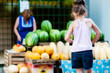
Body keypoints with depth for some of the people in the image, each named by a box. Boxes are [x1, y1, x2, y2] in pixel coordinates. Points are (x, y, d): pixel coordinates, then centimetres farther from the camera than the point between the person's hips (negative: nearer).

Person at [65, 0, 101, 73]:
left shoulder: (73, 24, -1)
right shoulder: (89, 21, 3)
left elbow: (67, 38, -6)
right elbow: (98, 33, 11)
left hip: (76, 51, 0)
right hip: (87, 50, 0)